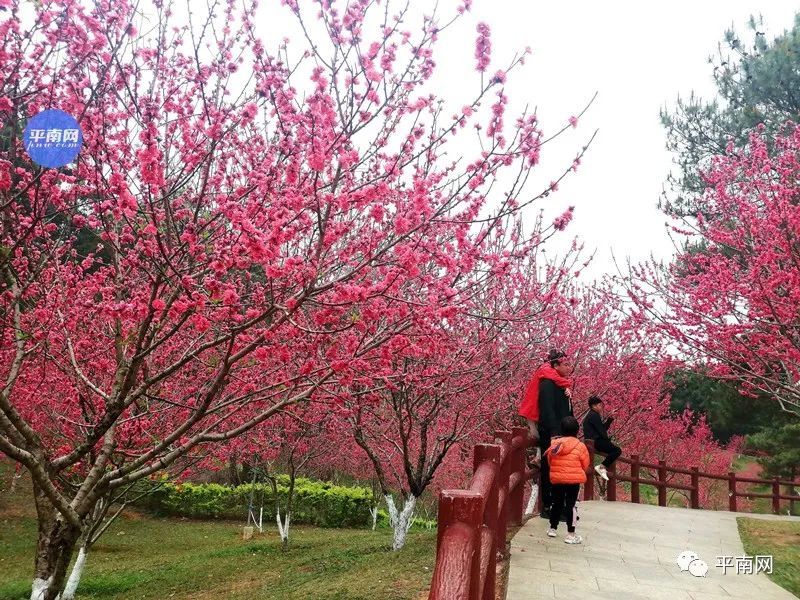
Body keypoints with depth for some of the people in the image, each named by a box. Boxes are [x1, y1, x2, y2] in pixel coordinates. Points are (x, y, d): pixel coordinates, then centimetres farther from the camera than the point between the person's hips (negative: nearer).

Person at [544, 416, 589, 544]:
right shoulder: (580, 446, -10)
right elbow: (586, 466, -2)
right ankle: (571, 534, 3)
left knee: (557, 503, 17)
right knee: (571, 505, 1)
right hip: (573, 480, -4)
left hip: (556, 479, 4)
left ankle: (552, 528, 28)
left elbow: (549, 461, 8)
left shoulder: (553, 444, 0)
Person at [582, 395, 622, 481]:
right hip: (595, 442, -11)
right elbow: (601, 431, -16)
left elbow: (603, 428, 20)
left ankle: (603, 467, 11)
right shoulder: (594, 415, -11)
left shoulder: (590, 415, 22)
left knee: (614, 448, 23)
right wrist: (608, 440, -5)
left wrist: (610, 419, 12)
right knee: (617, 450, -14)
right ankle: (601, 467, -17)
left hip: (591, 441, 11)